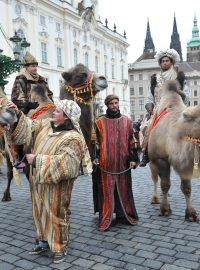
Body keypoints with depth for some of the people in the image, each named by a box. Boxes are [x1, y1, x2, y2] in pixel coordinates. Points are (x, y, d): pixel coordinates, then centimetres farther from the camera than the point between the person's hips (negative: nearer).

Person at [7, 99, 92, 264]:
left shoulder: (73, 138, -21)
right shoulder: (47, 124, 2)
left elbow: (63, 163, -27)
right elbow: (29, 128, 11)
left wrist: (37, 160, -24)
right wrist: (18, 114, -4)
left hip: (56, 184, -7)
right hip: (39, 180, 8)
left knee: (56, 214, 6)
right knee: (40, 211, 20)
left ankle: (60, 248, 25)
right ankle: (44, 241, 40)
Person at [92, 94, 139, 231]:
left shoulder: (127, 121, 8)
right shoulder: (100, 122, 3)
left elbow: (131, 141, 8)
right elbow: (96, 141, 4)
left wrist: (133, 158, 2)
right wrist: (96, 157, -6)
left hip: (123, 162, 2)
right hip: (106, 163, -2)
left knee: (123, 189, 10)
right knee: (106, 190, 1)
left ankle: (123, 214, 25)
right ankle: (105, 218, 11)